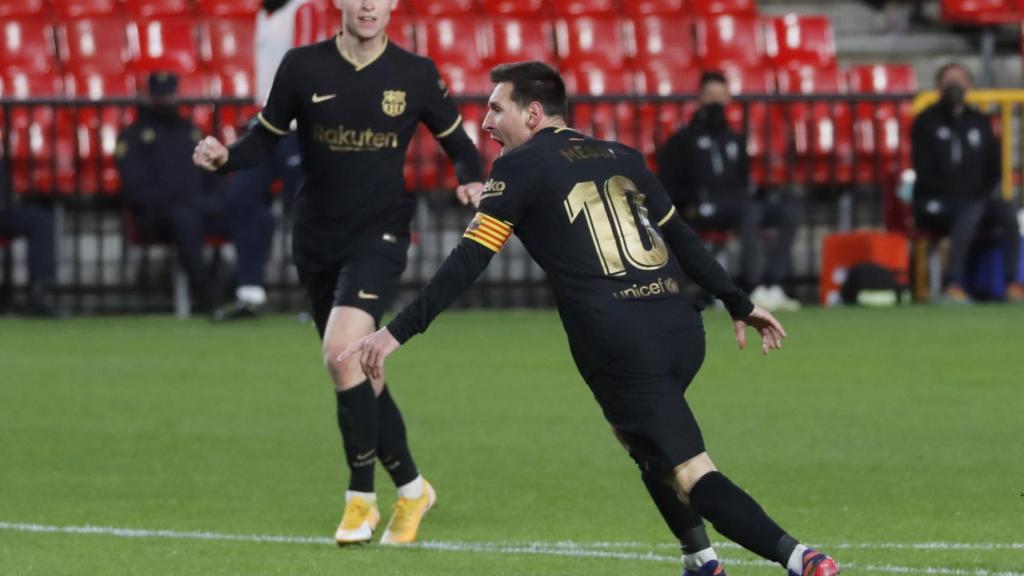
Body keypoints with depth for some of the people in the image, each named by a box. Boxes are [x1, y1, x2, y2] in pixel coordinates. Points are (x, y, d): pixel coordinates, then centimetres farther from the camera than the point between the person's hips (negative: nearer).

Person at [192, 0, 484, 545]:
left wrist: (472, 180, -11)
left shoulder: (415, 74, -2)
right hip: (316, 238, 3)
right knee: (360, 374, 10)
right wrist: (225, 156, -13)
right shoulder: (302, 67, -2)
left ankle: (361, 496, -9)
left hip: (379, 234, -3)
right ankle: (411, 489, 27)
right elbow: (266, 136, 7)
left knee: (342, 351, -22)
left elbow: (456, 140, 9)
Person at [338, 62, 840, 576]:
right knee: (648, 444, 31)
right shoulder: (620, 158, 20)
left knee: (693, 478, -8)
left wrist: (398, 332, -2)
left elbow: (469, 260, -3)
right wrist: (739, 305, 32)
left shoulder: (520, 167, 3)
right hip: (682, 332, 7)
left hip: (621, 349, -7)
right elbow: (681, 238, 24)